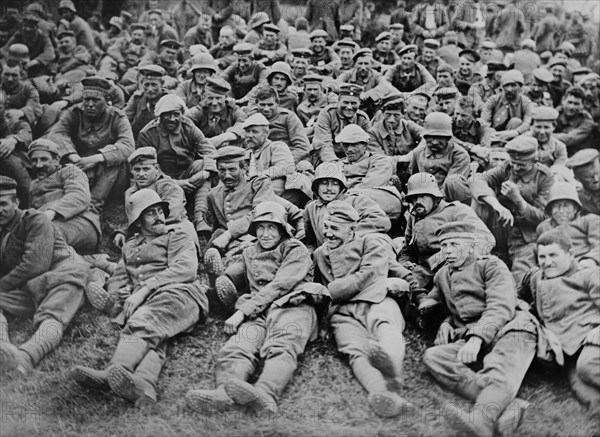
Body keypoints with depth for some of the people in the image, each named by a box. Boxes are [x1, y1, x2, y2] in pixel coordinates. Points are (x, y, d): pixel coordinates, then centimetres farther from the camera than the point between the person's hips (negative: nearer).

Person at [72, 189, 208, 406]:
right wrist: (124, 296, 0)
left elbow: (186, 269, 1)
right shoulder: (129, 247, 35)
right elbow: (115, 281, 27)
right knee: (150, 335, -34)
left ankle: (112, 373, -60)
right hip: (141, 306, 3)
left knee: (144, 323, -35)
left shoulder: (178, 237, 20)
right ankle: (144, 385, -63)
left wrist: (145, 288, -10)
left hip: (177, 293, -2)